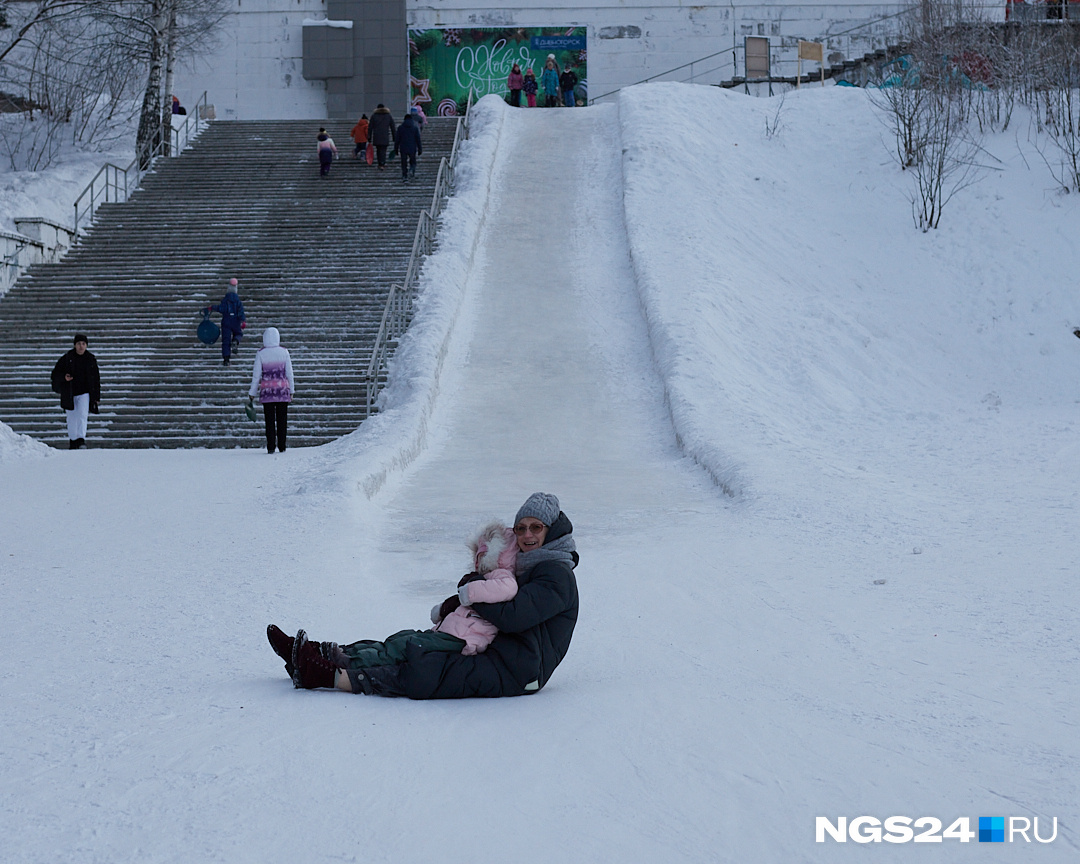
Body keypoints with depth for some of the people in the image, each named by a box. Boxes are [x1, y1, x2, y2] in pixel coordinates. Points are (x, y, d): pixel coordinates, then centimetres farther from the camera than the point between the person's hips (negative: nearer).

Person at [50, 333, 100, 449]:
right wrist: (64, 377, -18)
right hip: (69, 393, 0)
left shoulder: (91, 359, 4)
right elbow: (56, 373, 4)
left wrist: (96, 396, 6)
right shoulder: (67, 358, -1)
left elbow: (96, 378, 10)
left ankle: (81, 438, -22)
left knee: (82, 414, -19)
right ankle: (73, 440, 22)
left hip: (84, 393, 0)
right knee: (72, 419, 7)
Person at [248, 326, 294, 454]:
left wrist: (252, 392, 7)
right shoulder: (284, 352, -1)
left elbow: (256, 375, -1)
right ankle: (281, 447, 10)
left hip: (267, 391, -1)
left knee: (269, 420, 3)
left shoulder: (261, 353, -4)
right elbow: (289, 373, 3)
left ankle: (270, 447, -1)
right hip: (283, 390, 1)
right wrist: (291, 390, 13)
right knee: (282, 419, 8)